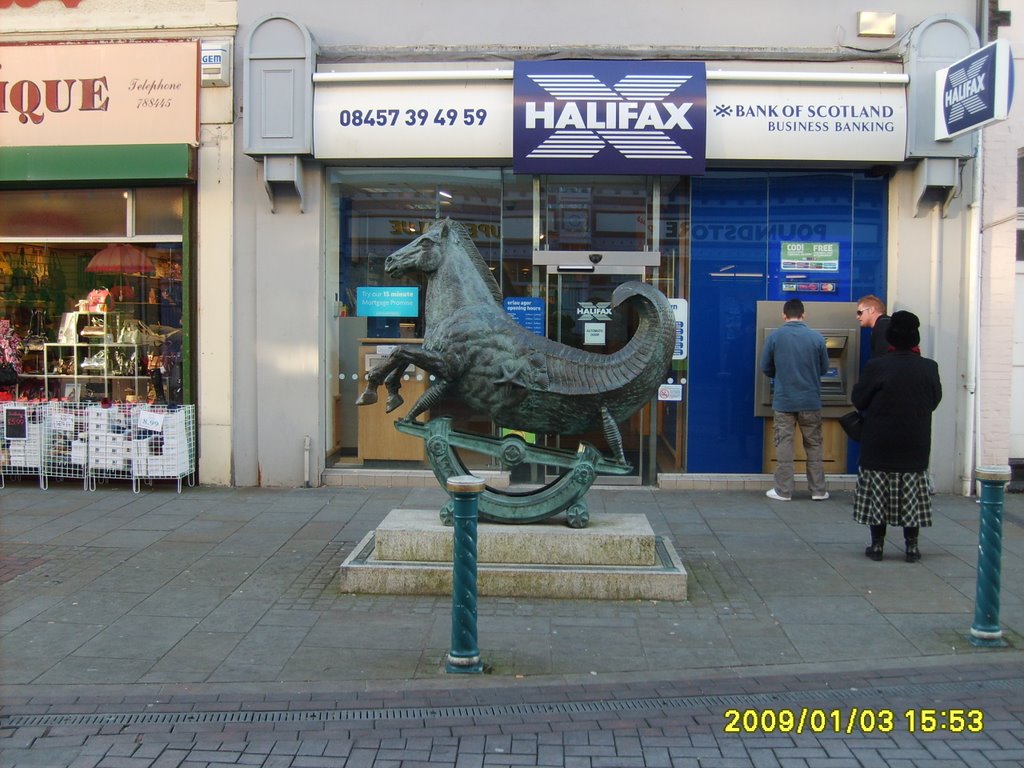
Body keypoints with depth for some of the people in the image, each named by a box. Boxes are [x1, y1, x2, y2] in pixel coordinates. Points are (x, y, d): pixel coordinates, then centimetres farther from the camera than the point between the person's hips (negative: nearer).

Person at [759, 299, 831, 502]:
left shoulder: (774, 336, -6)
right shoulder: (817, 337, -4)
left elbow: (765, 368, 1)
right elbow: (824, 369, 6)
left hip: (783, 400, -1)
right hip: (810, 401, 1)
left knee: (784, 445, 5)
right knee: (814, 446, 10)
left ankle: (783, 491, 7)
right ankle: (818, 490, 14)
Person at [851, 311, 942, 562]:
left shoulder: (876, 367, -13)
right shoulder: (929, 368, -5)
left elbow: (858, 400, -4)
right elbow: (935, 400, 8)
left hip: (879, 447, -2)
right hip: (915, 447, 2)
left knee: (877, 494, 8)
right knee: (912, 496, 11)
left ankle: (877, 544, 11)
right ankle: (912, 546, 14)